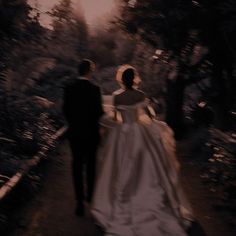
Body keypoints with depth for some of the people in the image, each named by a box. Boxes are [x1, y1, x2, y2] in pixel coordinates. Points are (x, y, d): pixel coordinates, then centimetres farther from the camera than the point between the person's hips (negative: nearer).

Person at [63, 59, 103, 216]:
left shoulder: (69, 88, -4)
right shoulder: (94, 89, -16)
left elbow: (66, 109, 2)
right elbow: (99, 111, -14)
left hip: (75, 132, 2)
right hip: (91, 132, -2)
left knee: (77, 165, 7)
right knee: (91, 164, 15)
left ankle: (80, 200, 4)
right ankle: (90, 194, 30)